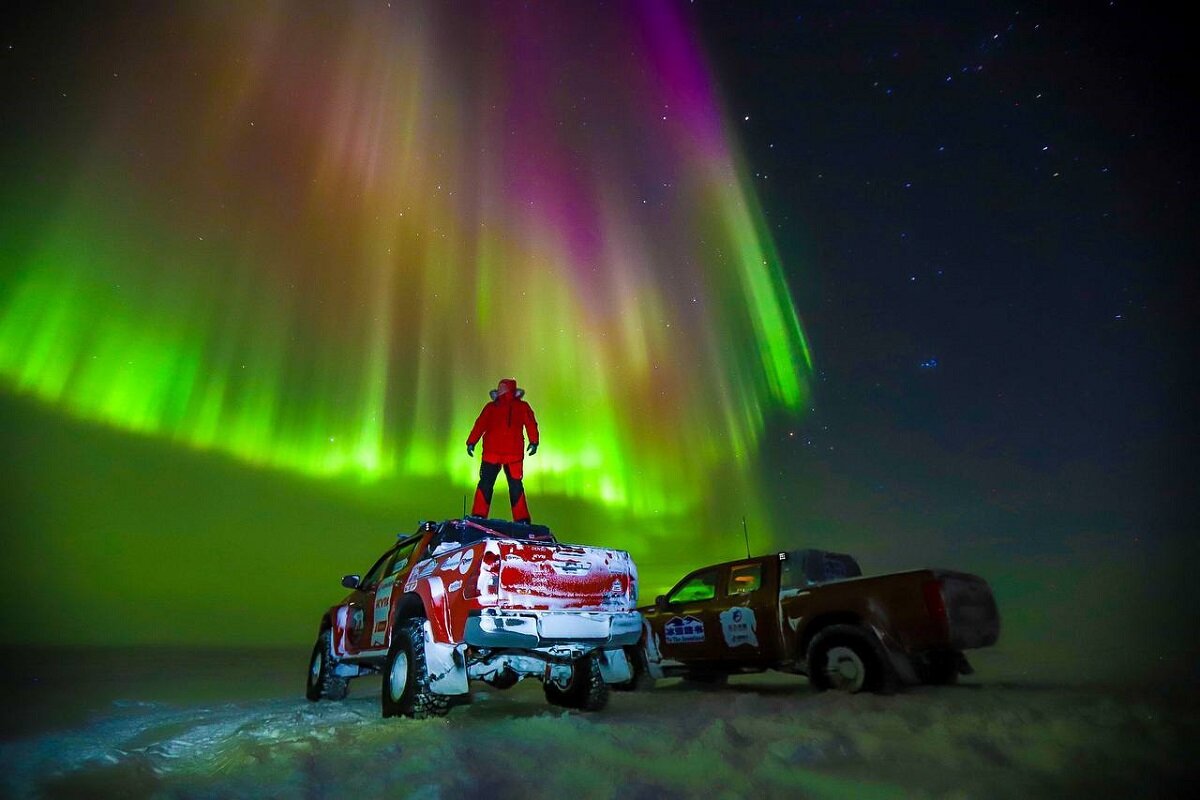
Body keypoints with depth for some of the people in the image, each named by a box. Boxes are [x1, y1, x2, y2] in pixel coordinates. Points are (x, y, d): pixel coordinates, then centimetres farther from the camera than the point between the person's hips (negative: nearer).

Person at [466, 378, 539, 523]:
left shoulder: (491, 407, 3)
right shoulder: (523, 407, 5)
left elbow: (480, 425, 0)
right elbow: (531, 424, -3)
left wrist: (471, 442, 2)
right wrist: (533, 442, -1)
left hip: (491, 453, -1)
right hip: (514, 454, 1)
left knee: (485, 484, 8)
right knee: (516, 486, 7)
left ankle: (478, 515, 5)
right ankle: (522, 519, 5)